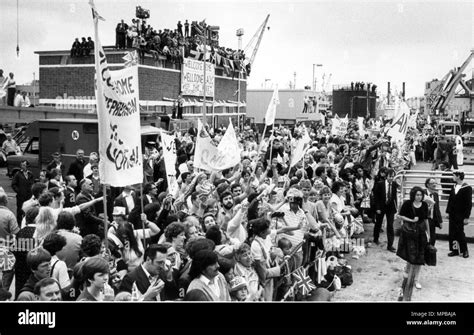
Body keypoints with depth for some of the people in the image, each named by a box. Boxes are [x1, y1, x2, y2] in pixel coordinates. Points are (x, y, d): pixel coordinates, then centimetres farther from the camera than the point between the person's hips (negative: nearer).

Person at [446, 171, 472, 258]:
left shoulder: (467, 188, -11)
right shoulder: (454, 187, 8)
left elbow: (469, 203, -12)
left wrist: (466, 217, -14)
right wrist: (448, 211, 10)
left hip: (460, 216, -6)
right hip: (452, 215, 6)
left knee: (460, 233, 0)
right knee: (452, 233, 6)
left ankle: (464, 250, 16)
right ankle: (455, 250, 16)